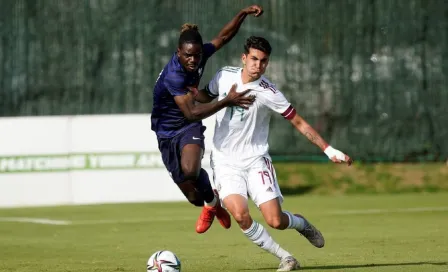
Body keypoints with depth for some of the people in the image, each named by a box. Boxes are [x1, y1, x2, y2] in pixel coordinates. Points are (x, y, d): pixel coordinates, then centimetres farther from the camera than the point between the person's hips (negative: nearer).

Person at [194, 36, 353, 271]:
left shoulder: (268, 93, -13)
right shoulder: (224, 76, -4)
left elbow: (299, 123, -5)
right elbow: (207, 96, 18)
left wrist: (329, 150, -10)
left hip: (255, 161, -2)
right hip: (225, 163, 2)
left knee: (275, 221, -11)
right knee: (240, 215, -22)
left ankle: (301, 224, 28)